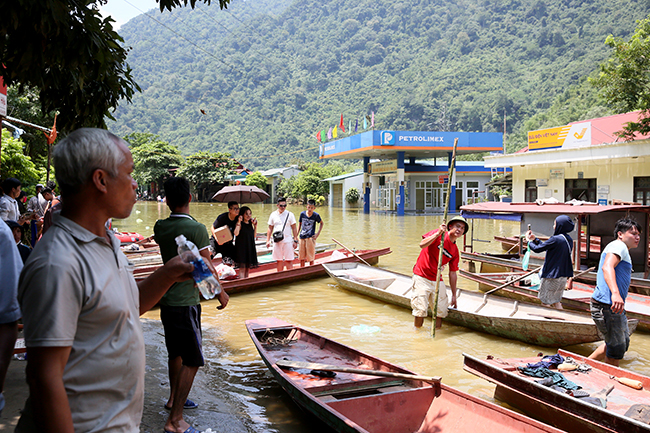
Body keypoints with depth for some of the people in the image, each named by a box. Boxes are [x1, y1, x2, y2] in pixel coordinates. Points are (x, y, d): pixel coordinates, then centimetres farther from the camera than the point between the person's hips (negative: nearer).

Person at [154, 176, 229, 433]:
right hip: (186, 302, -8)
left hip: (166, 299, 8)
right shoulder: (196, 229, -17)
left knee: (175, 353, 23)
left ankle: (174, 399, 40)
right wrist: (220, 293, -1)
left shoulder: (160, 227, 3)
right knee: (192, 360, -1)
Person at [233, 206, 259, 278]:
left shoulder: (250, 223, 12)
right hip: (241, 247, -6)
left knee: (248, 267, 11)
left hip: (250, 247, 6)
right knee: (242, 267, -7)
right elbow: (236, 234, -23)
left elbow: (254, 235, 15)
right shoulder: (240, 223, -7)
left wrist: (255, 225, 7)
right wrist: (239, 222, -22)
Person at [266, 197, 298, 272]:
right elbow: (270, 228, 12)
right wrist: (268, 240, 6)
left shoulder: (290, 214, 0)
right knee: (279, 261, 7)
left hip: (288, 241, -2)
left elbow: (294, 228, 1)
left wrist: (295, 240, -4)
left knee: (289, 260, -5)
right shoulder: (273, 215, 7)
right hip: (277, 241, 2)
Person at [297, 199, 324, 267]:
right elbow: (299, 224, 11)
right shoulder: (302, 214, -1)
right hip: (302, 237, 3)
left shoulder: (316, 215, -6)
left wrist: (318, 234, 1)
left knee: (310, 257, 2)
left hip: (310, 238, -3)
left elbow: (322, 223, 10)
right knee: (301, 257, 8)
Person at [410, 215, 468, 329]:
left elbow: (453, 273, 13)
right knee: (421, 311, -11)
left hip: (437, 280, 6)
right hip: (421, 277, -5)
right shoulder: (438, 234, -8)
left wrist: (454, 295, 14)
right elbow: (422, 244, -24)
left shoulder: (455, 251, 8)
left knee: (441, 312, -1)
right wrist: (438, 234, -32)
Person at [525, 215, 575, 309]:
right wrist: (535, 239, 21)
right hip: (563, 276, 8)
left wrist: (529, 240, 6)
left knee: (546, 302, 3)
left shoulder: (555, 239, -20)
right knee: (556, 301, 20)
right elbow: (546, 246, 16)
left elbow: (537, 249, -14)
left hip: (552, 276, -8)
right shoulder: (569, 240, 6)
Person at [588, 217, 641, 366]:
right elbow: (607, 267, -30)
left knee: (623, 342, 20)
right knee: (617, 348, -3)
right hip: (607, 306, -11)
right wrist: (615, 293, -44)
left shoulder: (622, 249, 24)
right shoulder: (618, 245, -11)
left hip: (613, 306, 11)